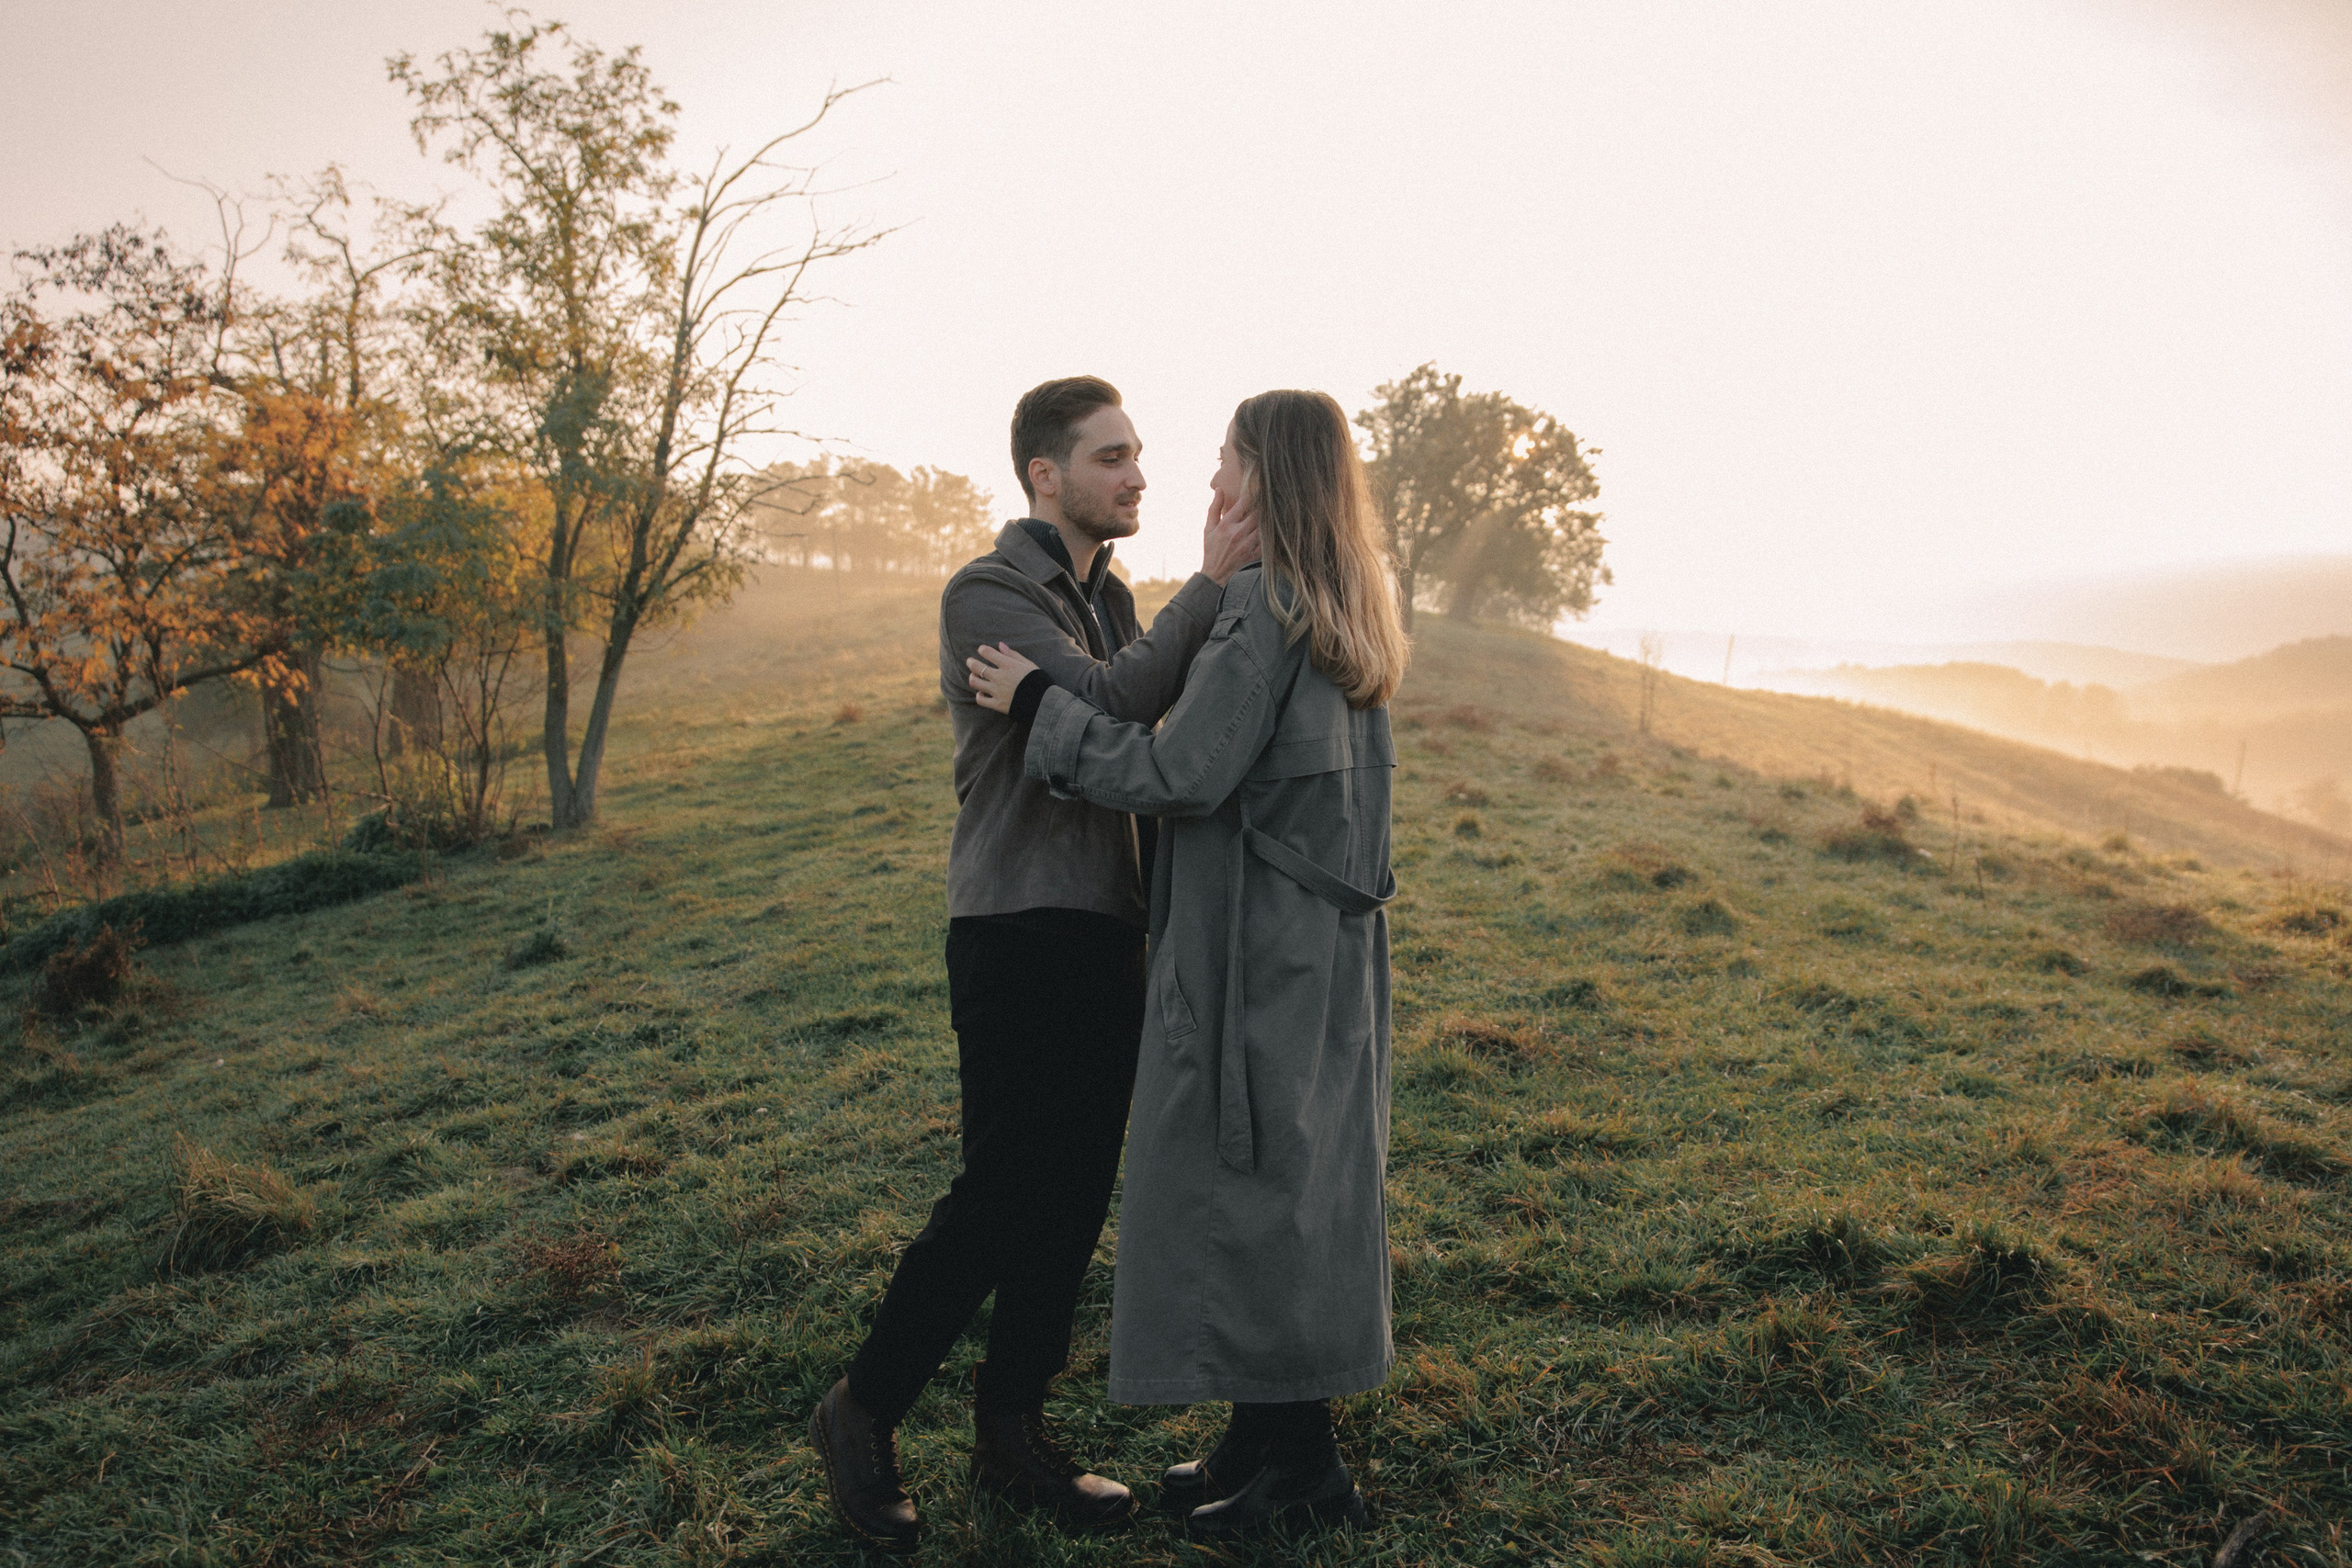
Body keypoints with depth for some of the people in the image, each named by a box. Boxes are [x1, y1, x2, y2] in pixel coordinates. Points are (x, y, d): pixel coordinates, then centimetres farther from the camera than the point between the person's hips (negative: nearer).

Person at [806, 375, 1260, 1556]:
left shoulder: (1113, 599, 16)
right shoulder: (985, 595, -10)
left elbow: (1163, 718, 6)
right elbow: (1106, 703, -24)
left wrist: (1224, 586, -5)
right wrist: (1210, 585, -16)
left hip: (1106, 936, 8)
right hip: (1017, 937, -8)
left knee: (1075, 1196, 11)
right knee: (1001, 1194, -5)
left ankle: (1012, 1429, 25)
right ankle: (863, 1413, 15)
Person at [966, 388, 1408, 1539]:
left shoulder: (1262, 610, -18)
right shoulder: (1343, 614, 12)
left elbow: (1181, 772, -22)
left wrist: (1038, 703, -12)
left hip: (1256, 954, -10)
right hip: (1321, 943, 10)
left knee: (1248, 1190, 2)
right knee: (1287, 1186, 15)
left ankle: (1298, 1468, 14)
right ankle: (1271, 1438, 28)